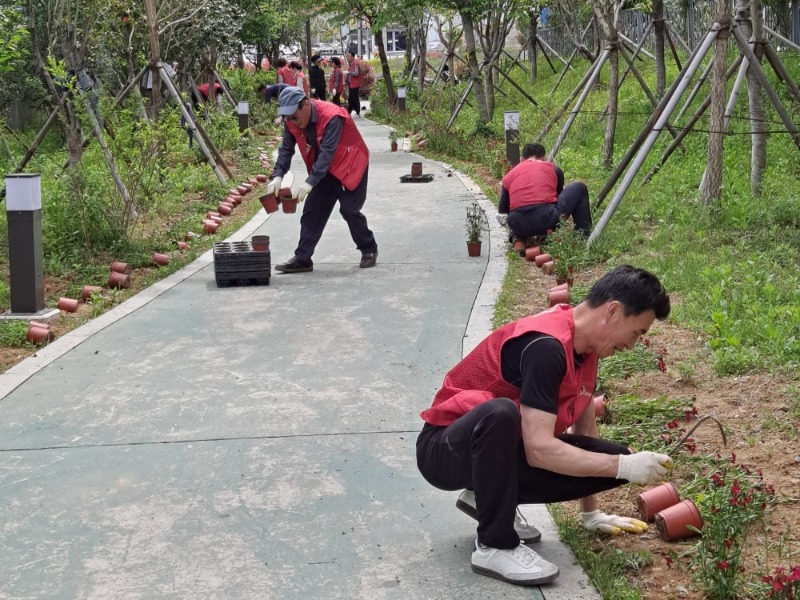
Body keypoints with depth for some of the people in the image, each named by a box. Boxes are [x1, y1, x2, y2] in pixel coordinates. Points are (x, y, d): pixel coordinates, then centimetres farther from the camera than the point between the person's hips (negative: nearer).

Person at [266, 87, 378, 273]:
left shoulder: (332, 117, -32)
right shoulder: (291, 122, -10)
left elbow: (326, 153, -35)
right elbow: (286, 149, -5)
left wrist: (310, 182, -40)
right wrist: (278, 176, -20)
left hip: (350, 165, -6)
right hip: (325, 168, 7)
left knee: (349, 209, -10)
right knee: (312, 211, 0)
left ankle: (369, 250, 12)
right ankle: (302, 259, 3)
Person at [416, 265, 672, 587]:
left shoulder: (583, 344, 0)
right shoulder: (546, 345, -28)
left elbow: (583, 429, 11)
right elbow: (539, 450, -32)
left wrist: (591, 513, 17)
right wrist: (624, 467, -27)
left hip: (506, 448, 8)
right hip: (445, 450, -8)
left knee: (614, 457, -7)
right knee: (500, 413, -41)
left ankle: (490, 498, 7)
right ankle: (494, 546, -23)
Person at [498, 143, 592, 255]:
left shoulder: (509, 176, 24)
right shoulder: (553, 169, 21)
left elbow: (501, 217, 25)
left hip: (519, 225, 2)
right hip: (548, 219, -2)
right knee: (579, 188, 23)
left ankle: (517, 239, 11)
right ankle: (583, 236, 18)